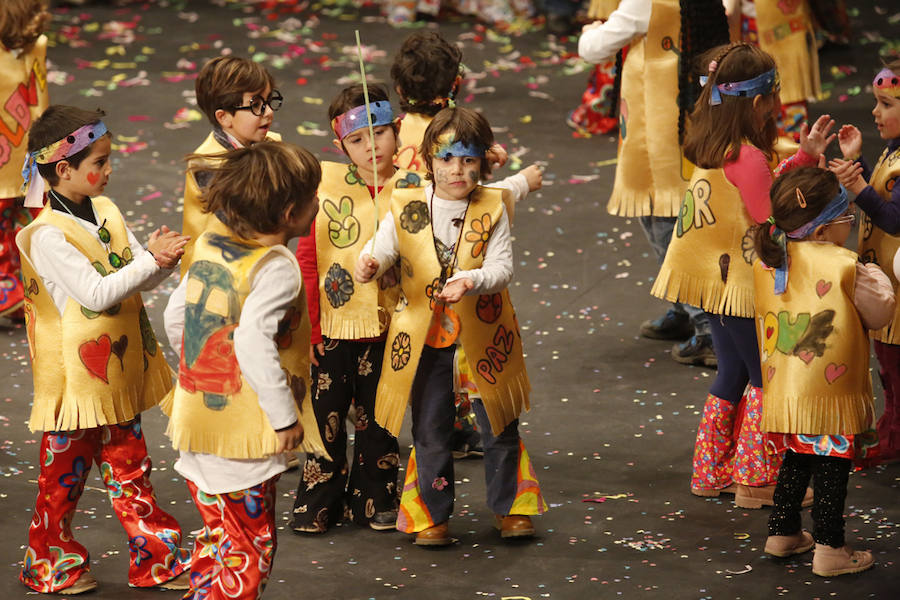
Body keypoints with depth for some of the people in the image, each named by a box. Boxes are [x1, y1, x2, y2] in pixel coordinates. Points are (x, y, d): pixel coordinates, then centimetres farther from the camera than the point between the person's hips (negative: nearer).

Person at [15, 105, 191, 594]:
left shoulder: (105, 212, 5)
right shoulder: (47, 236, -19)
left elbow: (141, 280, 6)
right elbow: (96, 293, -24)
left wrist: (163, 259, -15)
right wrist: (151, 260, -25)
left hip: (118, 371, 7)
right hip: (75, 377, -7)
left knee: (129, 466, 14)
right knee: (64, 475, 7)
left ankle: (154, 560, 20)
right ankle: (49, 562, 22)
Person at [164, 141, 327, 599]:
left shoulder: (209, 244, 4)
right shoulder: (276, 268, -20)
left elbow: (174, 316, 12)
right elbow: (252, 342, -32)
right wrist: (286, 417, -24)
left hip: (196, 422, 8)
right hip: (244, 435, -8)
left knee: (219, 538, 23)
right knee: (248, 553, 3)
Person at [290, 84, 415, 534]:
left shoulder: (411, 191, -5)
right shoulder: (325, 183, -5)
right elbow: (307, 257, -1)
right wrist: (307, 322, -3)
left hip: (384, 324, 0)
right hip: (332, 324, 0)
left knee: (376, 417, 13)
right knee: (325, 416, 9)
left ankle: (374, 501, 27)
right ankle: (319, 502, 23)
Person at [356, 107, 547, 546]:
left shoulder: (492, 209, -6)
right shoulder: (405, 208, -3)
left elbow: (501, 268, -13)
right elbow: (381, 248, -8)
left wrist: (470, 281, -33)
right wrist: (368, 266, -32)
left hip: (483, 336, 0)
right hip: (424, 337, 0)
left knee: (498, 427, 10)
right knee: (429, 431, 8)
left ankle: (509, 506, 26)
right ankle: (431, 514, 20)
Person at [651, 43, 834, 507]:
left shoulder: (713, 148, 6)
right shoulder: (748, 157, -22)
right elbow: (772, 221, -20)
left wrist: (803, 157, 12)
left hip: (715, 279, 9)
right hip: (738, 283, -9)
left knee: (733, 373, 20)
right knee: (766, 378, 3)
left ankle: (711, 473, 25)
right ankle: (756, 482, 6)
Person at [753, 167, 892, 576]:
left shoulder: (767, 264, -1)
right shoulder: (844, 267, -18)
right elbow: (880, 313, -7)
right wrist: (875, 277, 10)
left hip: (786, 391, 6)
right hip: (832, 394, -6)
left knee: (797, 459, 22)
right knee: (832, 467, 4)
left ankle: (782, 532, 32)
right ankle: (829, 549, 8)